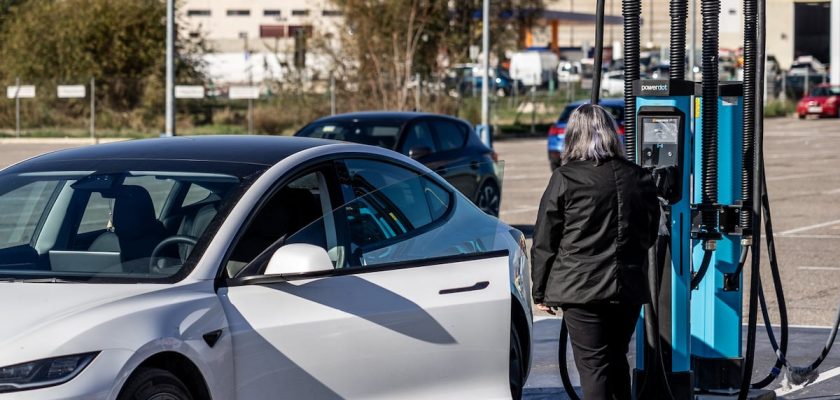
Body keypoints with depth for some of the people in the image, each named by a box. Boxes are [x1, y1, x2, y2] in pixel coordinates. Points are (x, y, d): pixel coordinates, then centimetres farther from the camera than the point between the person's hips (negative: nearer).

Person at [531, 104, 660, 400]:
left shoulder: (565, 178, -7)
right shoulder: (639, 178, 5)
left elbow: (544, 241, -4)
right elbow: (650, 235, 15)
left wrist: (541, 292, 4)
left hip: (582, 288, -4)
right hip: (629, 287, 4)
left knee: (593, 364, -2)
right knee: (617, 359, 19)